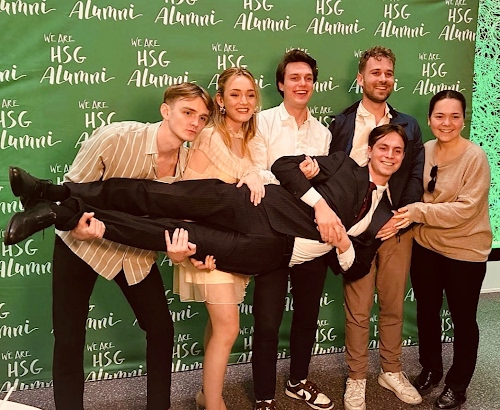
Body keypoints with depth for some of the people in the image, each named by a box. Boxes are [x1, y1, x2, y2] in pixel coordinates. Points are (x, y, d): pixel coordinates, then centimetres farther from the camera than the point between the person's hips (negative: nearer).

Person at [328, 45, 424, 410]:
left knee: (394, 304, 12)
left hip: (397, 226, 2)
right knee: (358, 309, 4)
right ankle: (357, 379, 18)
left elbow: (416, 175, 3)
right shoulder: (341, 124, 3)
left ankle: (392, 371, 29)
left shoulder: (408, 125, 9)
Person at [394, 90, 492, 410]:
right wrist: (407, 215, -9)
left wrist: (420, 211, -29)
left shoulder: (475, 157, -18)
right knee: (427, 312, 19)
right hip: (426, 246, 5)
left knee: (463, 319, 11)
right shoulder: (424, 151, -2)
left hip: (465, 251, -5)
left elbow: (466, 208, -24)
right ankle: (430, 370, 41)